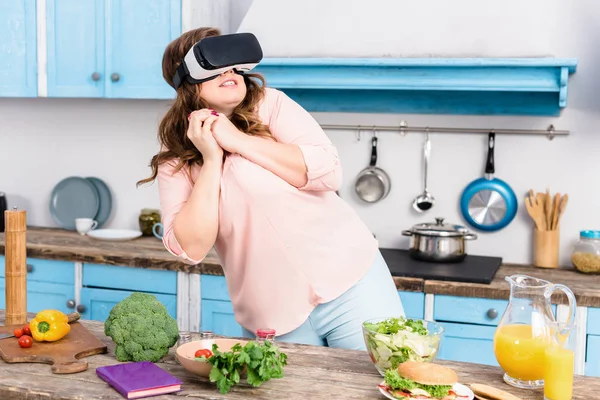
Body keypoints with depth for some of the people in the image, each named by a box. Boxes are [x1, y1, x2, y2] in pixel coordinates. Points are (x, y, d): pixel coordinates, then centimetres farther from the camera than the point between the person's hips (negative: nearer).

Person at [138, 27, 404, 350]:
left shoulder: (270, 104, -3)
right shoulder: (174, 160, 1)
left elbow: (328, 172, -15)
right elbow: (191, 248, -10)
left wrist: (237, 140, -16)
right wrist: (211, 160, -14)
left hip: (350, 279, -1)